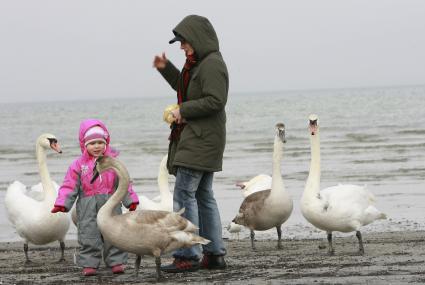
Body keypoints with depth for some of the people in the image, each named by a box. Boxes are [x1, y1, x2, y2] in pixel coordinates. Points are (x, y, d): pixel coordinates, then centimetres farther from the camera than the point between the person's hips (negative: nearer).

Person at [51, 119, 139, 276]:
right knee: (88, 235, 0)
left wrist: (131, 200, 3)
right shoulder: (79, 165, 2)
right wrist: (62, 203, -10)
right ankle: (89, 264, 7)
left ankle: (116, 262, 11)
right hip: (87, 207, -1)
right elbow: (70, 186, 0)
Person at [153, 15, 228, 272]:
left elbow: (215, 101, -24)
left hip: (201, 141, -11)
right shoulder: (198, 63, 16)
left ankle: (188, 256, -12)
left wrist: (183, 111, -17)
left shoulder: (212, 64, -16)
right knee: (203, 196, 12)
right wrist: (165, 68, 20)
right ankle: (215, 254, 14)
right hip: (196, 138, 11)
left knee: (184, 193, -12)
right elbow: (186, 89, 31)